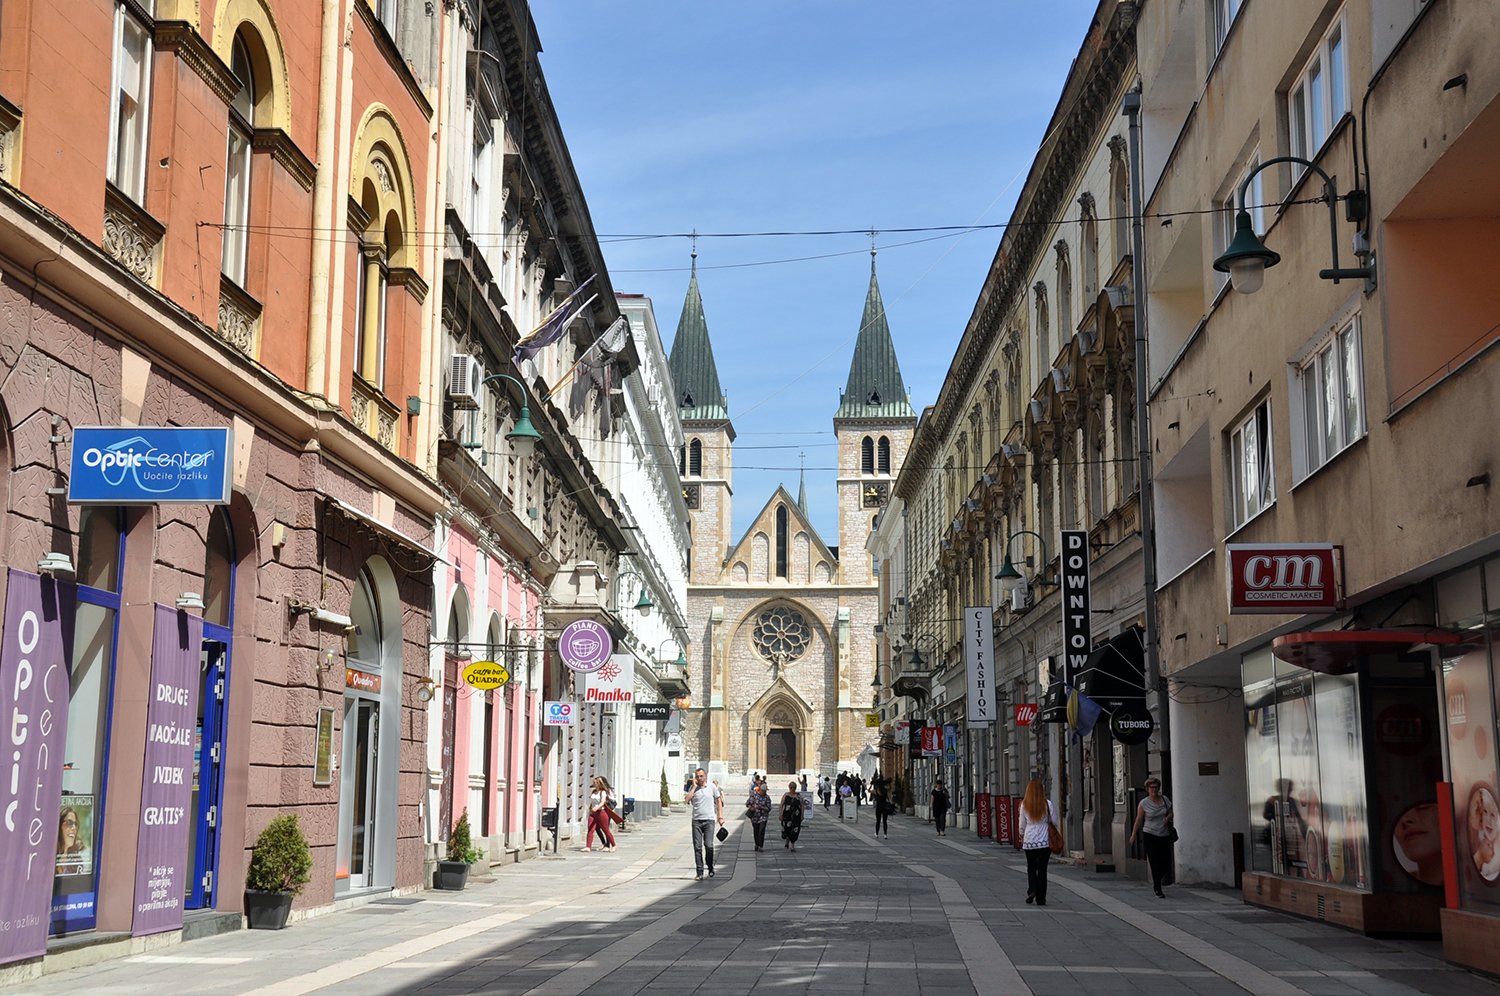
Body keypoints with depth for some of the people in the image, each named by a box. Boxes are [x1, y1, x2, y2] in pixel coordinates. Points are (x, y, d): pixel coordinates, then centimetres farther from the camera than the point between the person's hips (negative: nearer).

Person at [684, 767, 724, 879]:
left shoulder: (712, 786, 4)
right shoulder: (692, 787, 5)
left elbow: (719, 801, 10)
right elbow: (686, 800, -10)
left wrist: (720, 817, 4)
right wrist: (694, 786, -9)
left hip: (709, 820, -1)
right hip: (696, 820, 1)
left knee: (708, 845, -10)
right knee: (697, 847, -2)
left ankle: (710, 868, 13)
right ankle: (700, 872, 3)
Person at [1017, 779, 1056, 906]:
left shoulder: (1024, 805, -2)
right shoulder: (1047, 803, -6)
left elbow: (1022, 824, 5)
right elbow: (1054, 821, 0)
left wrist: (1022, 836, 22)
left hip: (1029, 842, 1)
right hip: (1045, 842, -1)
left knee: (1031, 868, 15)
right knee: (1042, 869, 7)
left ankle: (1032, 890, -5)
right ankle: (1041, 898, 7)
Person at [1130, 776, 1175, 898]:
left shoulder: (1165, 799, 5)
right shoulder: (1144, 803, -6)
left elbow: (1170, 813, 17)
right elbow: (1138, 820, 1)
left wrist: (1168, 818, -6)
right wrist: (1134, 835, 4)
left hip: (1165, 836, 4)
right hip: (1150, 836, -4)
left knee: (1166, 864, 3)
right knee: (1155, 864, -7)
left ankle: (1155, 882, 30)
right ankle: (1158, 890, 5)